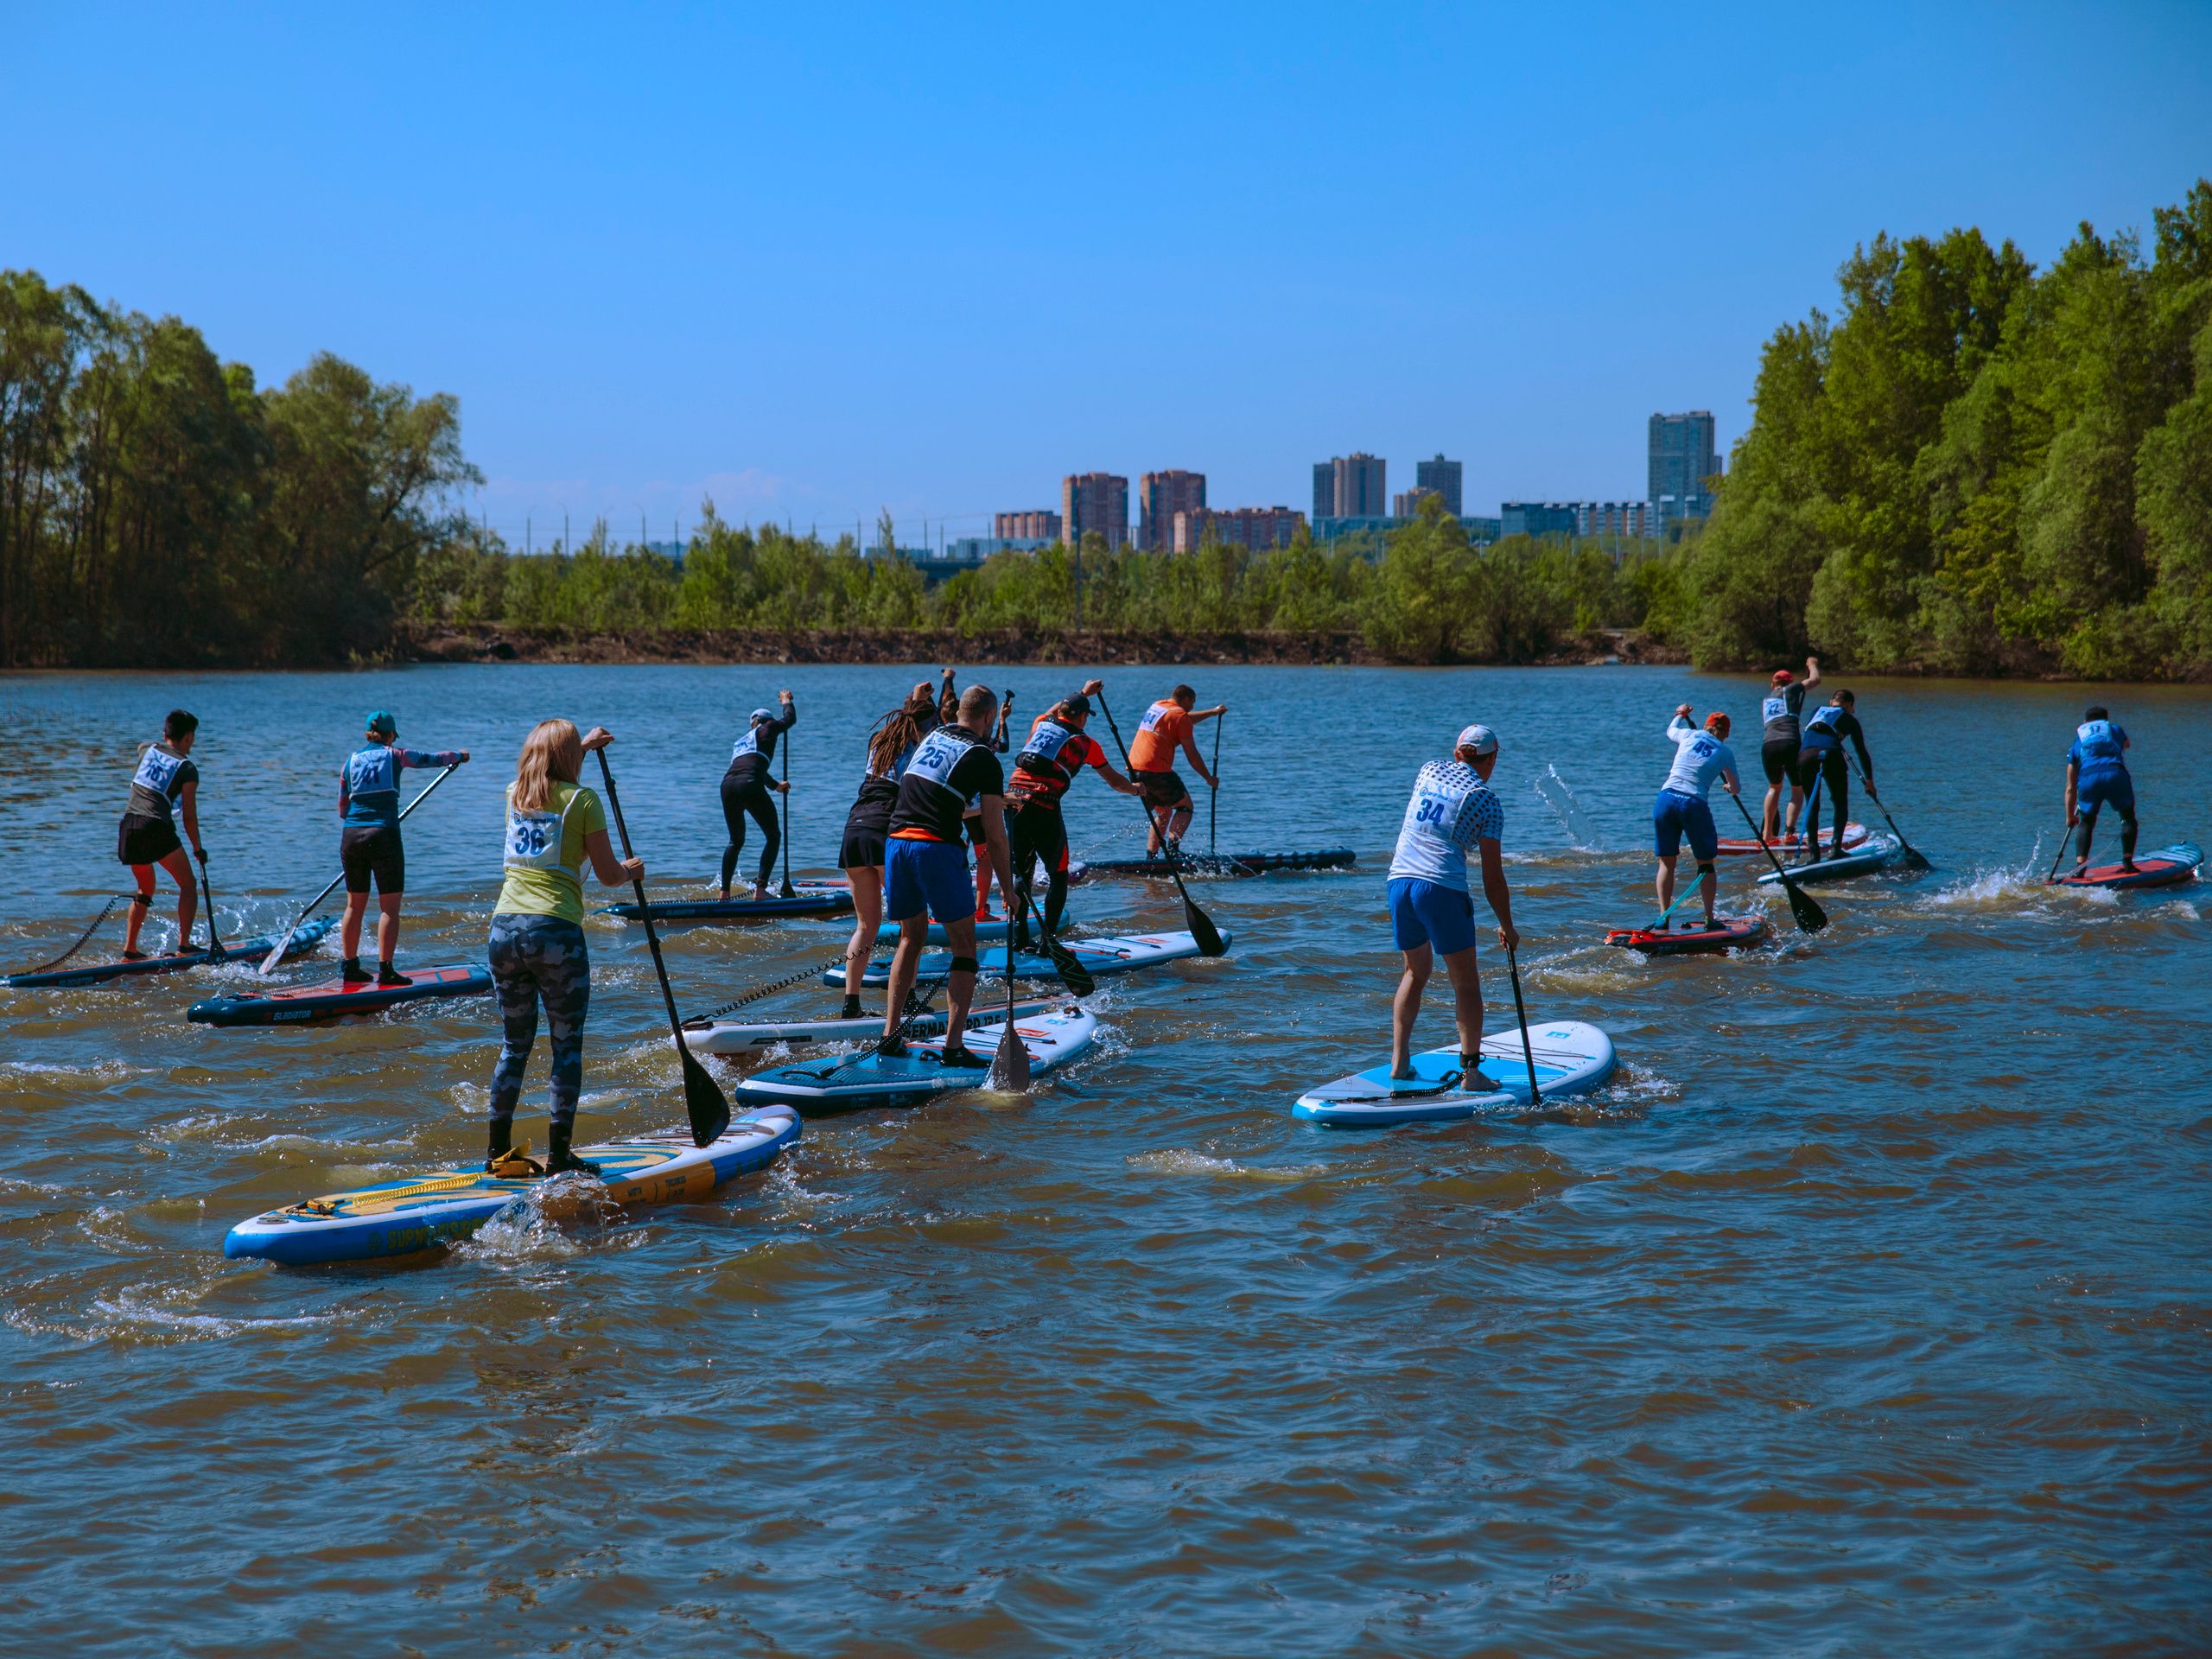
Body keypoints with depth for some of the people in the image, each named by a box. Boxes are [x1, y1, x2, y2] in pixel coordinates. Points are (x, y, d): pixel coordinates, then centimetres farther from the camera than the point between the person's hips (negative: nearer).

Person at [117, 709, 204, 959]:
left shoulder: (147, 749, 16)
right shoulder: (188, 769, 3)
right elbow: (189, 816, 1)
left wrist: (166, 743, 61)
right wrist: (198, 849, 12)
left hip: (128, 825, 6)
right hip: (156, 826, -6)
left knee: (145, 889, 22)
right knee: (188, 884, 7)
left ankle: (129, 950, 19)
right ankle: (183, 945, -6)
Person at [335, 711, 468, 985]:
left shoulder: (350, 762, 13)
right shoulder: (395, 756, 4)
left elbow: (342, 809, 18)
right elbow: (434, 759, 17)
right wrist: (459, 755, 37)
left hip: (351, 836, 4)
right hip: (384, 834, -4)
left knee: (355, 905, 15)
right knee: (390, 906, 0)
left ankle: (349, 966, 19)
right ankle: (385, 970, -4)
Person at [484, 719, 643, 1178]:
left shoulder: (515, 794, 14)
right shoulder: (582, 799, -2)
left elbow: (544, 774, 40)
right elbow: (607, 875, -1)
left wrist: (581, 744, 54)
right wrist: (630, 870, 22)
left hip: (505, 929, 5)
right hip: (555, 932, -5)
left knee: (514, 1043, 16)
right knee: (567, 1046, 4)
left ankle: (497, 1150, 18)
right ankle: (558, 1156, 3)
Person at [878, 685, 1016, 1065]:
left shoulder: (932, 737, 19)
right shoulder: (985, 759, 0)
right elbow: (994, 838, -2)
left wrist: (994, 801, 53)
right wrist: (1009, 890, 9)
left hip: (896, 842, 6)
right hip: (937, 848, -6)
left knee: (911, 937, 23)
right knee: (964, 947, 4)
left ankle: (890, 1034, 17)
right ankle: (953, 1046, -4)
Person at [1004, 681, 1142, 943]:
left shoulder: (1040, 723, 18)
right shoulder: (1086, 744, 7)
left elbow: (1054, 710, 46)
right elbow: (1114, 781, 20)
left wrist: (1083, 693, 56)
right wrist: (1136, 789, 40)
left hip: (1013, 801, 5)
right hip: (1044, 808, -5)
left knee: (1022, 875, 15)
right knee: (1058, 877, 5)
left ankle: (1020, 938, 12)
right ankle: (1048, 940, -2)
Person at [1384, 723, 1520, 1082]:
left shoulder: (1428, 771, 13)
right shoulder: (1485, 800, 0)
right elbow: (1492, 877, 0)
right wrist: (1507, 928, 8)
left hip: (1398, 881, 6)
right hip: (1441, 888, -6)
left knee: (1417, 972, 22)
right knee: (1466, 983, 3)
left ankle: (1399, 1060, 17)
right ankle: (1470, 1071, -3)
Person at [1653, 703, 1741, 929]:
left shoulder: (1689, 735, 14)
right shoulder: (1725, 752, 10)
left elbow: (1671, 729, 39)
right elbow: (1734, 789, 19)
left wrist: (1681, 715, 59)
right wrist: (1728, 786, 43)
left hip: (1666, 798, 2)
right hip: (1694, 803, -2)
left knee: (1666, 862, 11)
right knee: (1705, 864, 12)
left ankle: (1663, 917, 3)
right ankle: (1709, 918, 7)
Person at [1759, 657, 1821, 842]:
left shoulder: (1766, 701, 26)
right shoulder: (1790, 690, 12)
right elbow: (1815, 679, 18)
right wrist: (1812, 665, 38)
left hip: (1768, 745, 4)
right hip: (1789, 744, -4)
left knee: (1774, 787, 26)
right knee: (1798, 791, 11)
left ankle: (1767, 833, 21)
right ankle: (1789, 832, -4)